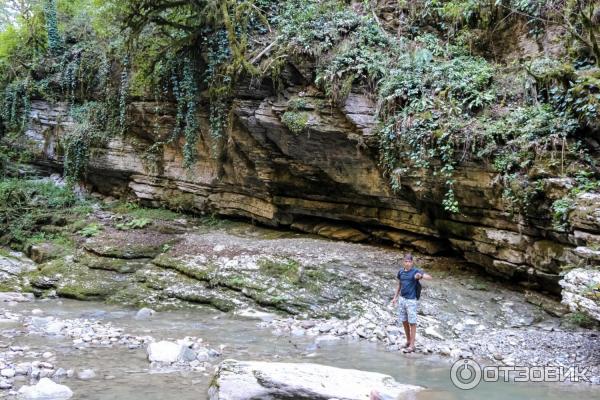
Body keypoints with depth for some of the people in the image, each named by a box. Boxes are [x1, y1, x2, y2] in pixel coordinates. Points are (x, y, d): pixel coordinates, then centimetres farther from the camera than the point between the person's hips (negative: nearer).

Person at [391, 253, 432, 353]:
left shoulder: (415, 271, -11)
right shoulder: (401, 272, 6)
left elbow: (429, 277, -22)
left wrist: (420, 276, -42)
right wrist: (395, 297, 16)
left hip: (411, 300, -5)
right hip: (402, 299, 5)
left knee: (412, 322, 0)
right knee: (404, 321, 13)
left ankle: (412, 345, 7)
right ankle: (408, 341, 28)